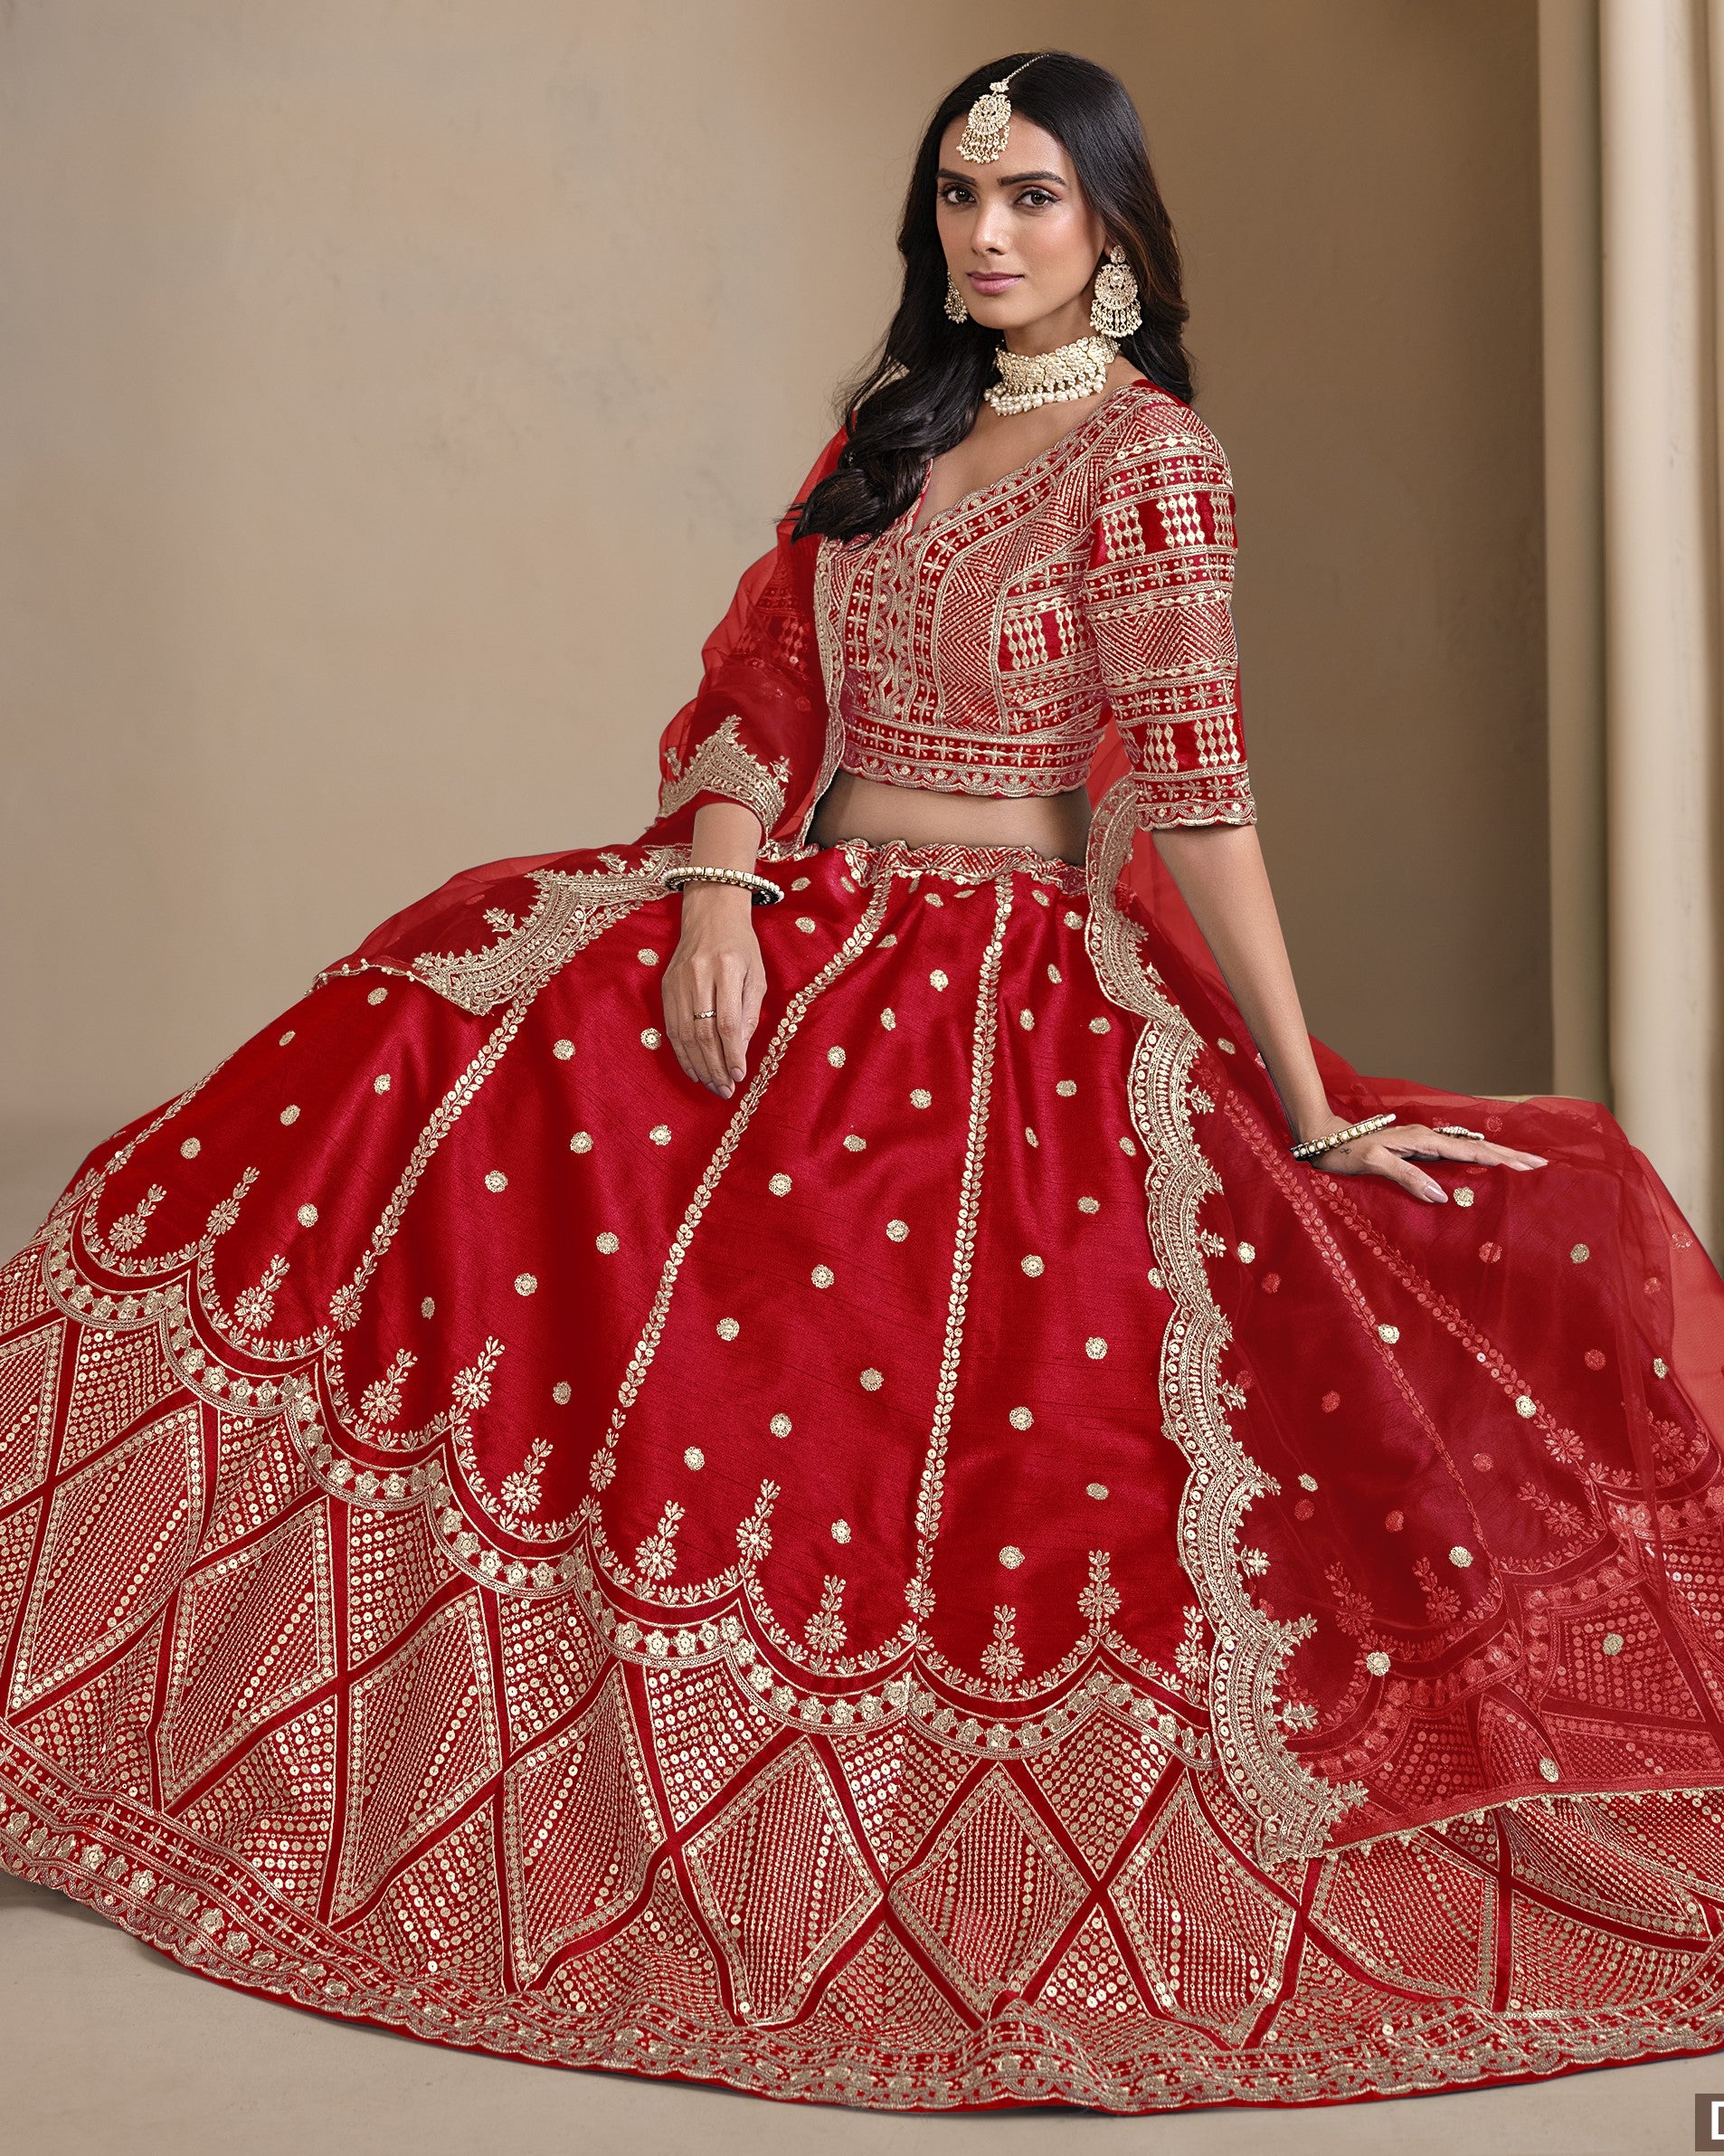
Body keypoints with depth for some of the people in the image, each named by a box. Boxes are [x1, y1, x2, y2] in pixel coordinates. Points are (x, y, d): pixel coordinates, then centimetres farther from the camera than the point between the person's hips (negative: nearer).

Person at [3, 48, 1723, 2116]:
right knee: (450, 1043, -7)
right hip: (809, 940, 6)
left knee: (943, 1453, -12)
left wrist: (1310, 1114, -15)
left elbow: (1197, 791, -14)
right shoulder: (892, 428, 14)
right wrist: (714, 894, -9)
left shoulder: (1148, 457, -7)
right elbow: (763, 691, 10)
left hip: (1022, 993, -6)